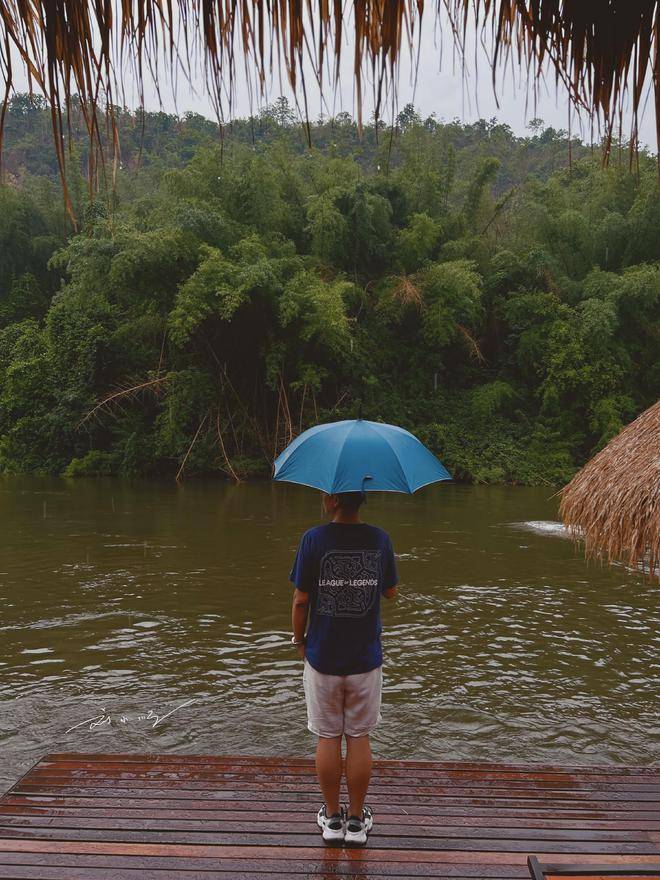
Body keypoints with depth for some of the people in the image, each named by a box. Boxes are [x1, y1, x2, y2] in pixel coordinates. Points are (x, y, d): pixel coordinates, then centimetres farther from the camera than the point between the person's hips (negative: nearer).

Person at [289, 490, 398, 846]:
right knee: (359, 738, 13)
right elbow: (390, 592, 6)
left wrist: (299, 641, 6)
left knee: (328, 738, 12)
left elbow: (300, 600, -10)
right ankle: (357, 820, 24)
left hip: (322, 657, -1)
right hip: (365, 658, 2)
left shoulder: (314, 539, -14)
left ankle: (331, 817, 25)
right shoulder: (379, 539, -7)